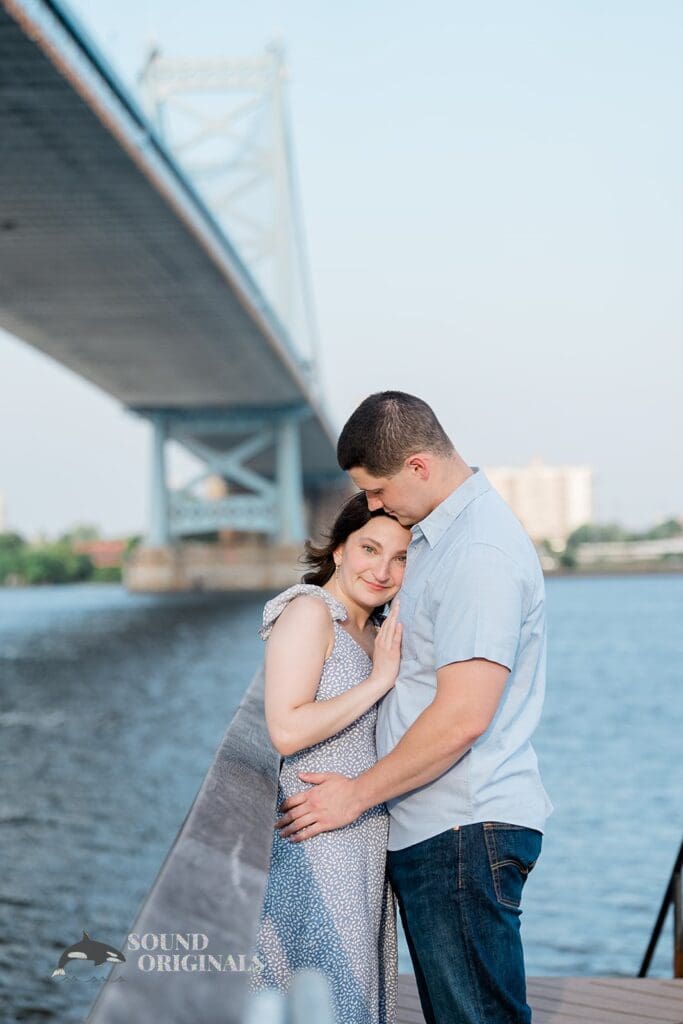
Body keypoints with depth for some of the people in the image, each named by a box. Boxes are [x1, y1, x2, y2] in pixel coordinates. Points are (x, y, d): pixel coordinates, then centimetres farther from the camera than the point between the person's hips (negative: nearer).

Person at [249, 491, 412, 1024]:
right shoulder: (310, 611, -9)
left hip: (368, 838, 9)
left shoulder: (377, 637, 17)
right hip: (318, 839, -9)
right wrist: (380, 680, -16)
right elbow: (287, 731, -19)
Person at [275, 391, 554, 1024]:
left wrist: (358, 794, -15)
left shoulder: (481, 554, -17)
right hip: (431, 830, 10)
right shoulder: (438, 536, 16)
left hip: (464, 832, -10)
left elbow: (463, 717, -23)